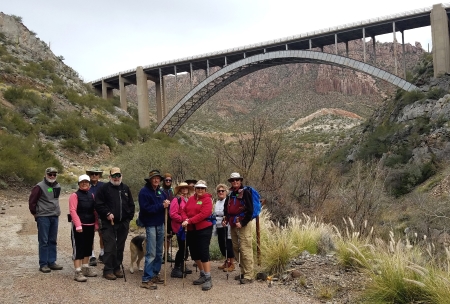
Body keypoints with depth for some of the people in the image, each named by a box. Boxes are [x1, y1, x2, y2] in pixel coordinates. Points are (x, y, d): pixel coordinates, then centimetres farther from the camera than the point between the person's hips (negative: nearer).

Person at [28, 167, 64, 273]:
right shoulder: (40, 187, -10)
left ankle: (52, 262, 19)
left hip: (55, 217, 7)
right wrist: (35, 213, -2)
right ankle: (43, 264, 4)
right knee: (44, 241, -2)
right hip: (43, 217, -6)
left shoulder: (57, 187, 10)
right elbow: (32, 201, -8)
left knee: (53, 241, 11)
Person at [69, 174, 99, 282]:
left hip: (90, 226, 7)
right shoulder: (75, 195, -6)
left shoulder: (91, 195, 12)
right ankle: (78, 272, -2)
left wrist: (96, 224, 8)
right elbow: (73, 211, -14)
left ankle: (85, 268, 29)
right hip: (79, 226, -7)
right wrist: (78, 225, -20)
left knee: (88, 247, 15)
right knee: (78, 248, -5)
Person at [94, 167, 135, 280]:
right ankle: (108, 270, 3)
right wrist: (107, 213, -16)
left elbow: (131, 204, 17)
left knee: (120, 247, 11)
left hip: (123, 223, 5)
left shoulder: (125, 188, 13)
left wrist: (129, 217, 7)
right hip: (109, 223, -5)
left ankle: (117, 268, 22)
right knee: (110, 247, -5)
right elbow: (98, 204, -7)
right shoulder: (104, 188, -2)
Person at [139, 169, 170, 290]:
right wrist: (161, 206, -18)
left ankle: (155, 274, 24)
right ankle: (146, 279, -4)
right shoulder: (144, 191, -10)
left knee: (159, 252, 13)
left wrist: (167, 203, -5)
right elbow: (146, 208, -19)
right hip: (150, 225, -7)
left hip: (160, 224, 7)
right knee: (151, 253, -8)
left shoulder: (160, 191, 10)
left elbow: (166, 201, 19)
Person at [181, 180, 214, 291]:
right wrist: (185, 219, -12)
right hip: (191, 230, 7)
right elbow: (184, 210, 10)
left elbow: (203, 214, -20)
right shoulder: (191, 199, 12)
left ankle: (208, 279, 1)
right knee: (194, 253, 12)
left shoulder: (207, 199, -8)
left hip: (204, 229, -7)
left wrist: (189, 221, -21)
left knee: (204, 253, -8)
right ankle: (203, 275, 28)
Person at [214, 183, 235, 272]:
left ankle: (231, 264, 11)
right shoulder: (217, 203, 15)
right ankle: (226, 261, 28)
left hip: (226, 227, -7)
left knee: (228, 245, -3)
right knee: (221, 245, 12)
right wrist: (215, 228, 19)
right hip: (219, 227, 8)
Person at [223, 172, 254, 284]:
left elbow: (250, 210, -13)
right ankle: (243, 272, 24)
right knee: (236, 249, 12)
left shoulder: (245, 193, -8)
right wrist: (226, 219, 9)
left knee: (245, 250, -8)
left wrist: (242, 223, -17)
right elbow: (227, 209, 26)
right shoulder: (230, 195, 13)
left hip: (243, 226, -8)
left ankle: (248, 276, -4)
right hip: (233, 226, 8)